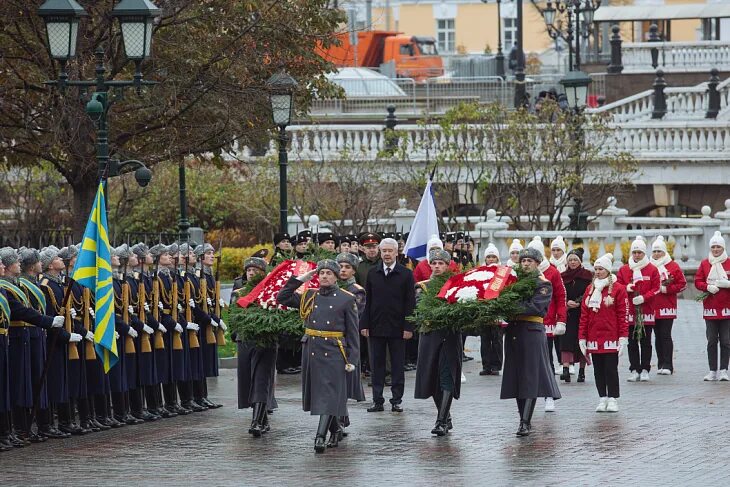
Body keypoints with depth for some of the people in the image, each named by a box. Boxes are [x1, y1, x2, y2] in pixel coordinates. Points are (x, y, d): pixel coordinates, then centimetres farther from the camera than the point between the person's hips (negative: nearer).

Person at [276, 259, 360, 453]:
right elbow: (282, 299, 12)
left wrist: (352, 359, -6)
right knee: (317, 392, 10)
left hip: (334, 353, -5)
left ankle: (320, 436, -16)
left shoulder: (346, 299, 1)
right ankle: (335, 431, 26)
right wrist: (299, 279, 5)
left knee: (329, 395, -11)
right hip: (311, 350, 5)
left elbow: (352, 332, 0)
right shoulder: (309, 297, 11)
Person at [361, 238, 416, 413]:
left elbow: (410, 303, -1)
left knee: (397, 365, 3)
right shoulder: (373, 274, 7)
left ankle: (396, 400, 10)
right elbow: (367, 301, 8)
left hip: (397, 328, -2)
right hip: (376, 327, 2)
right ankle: (377, 400, 9)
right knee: (377, 365, 5)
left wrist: (408, 327, -8)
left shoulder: (406, 274, 0)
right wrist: (364, 325, 1)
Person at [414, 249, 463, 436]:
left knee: (446, 377, -10)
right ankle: (446, 416, 21)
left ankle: (442, 421, -14)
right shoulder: (423, 286, 9)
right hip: (430, 335, 2)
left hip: (451, 335, -2)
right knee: (432, 378, 5)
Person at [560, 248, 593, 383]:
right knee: (566, 341, -11)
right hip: (567, 315, 1)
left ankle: (582, 371, 10)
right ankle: (566, 369, -18)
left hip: (582, 315, -1)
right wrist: (567, 303, -11)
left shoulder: (587, 275, 1)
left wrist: (577, 303, -15)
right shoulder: (562, 276, 9)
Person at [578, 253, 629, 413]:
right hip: (594, 338, 5)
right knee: (598, 370, 7)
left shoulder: (618, 289, -3)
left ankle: (613, 400, 3)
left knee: (611, 369, -3)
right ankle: (602, 399, 13)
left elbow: (623, 315, -5)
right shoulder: (590, 289, 12)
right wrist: (582, 337, 7)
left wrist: (623, 338, -10)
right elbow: (584, 315, 12)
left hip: (611, 338, -5)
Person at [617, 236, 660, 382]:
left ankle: (645, 370, 7)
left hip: (646, 311, -2)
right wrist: (626, 288, -11)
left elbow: (656, 288, -1)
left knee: (646, 342, 2)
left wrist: (643, 297, -14)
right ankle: (634, 370, 7)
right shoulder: (623, 270, 8)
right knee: (632, 342, 3)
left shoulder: (652, 269, 2)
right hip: (630, 311, 2)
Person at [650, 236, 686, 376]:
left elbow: (682, 284, -1)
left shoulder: (673, 266, 2)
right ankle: (660, 365, 10)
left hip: (667, 307, -3)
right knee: (658, 336, 6)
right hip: (652, 307, 3)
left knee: (665, 335, -8)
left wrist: (665, 288, -11)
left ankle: (668, 365, -7)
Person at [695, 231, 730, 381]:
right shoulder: (705, 263, 8)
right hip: (710, 308, 1)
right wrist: (708, 287, -12)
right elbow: (697, 282, 6)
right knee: (712, 341, 2)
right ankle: (712, 371, 6)